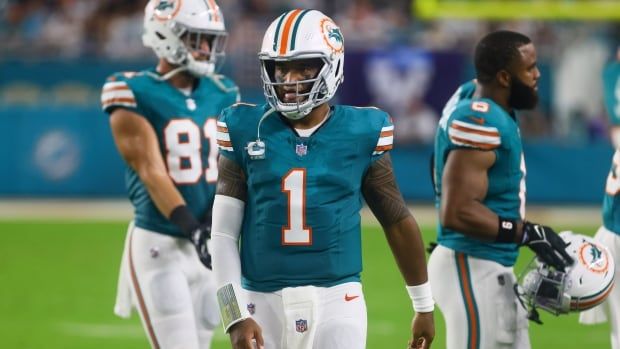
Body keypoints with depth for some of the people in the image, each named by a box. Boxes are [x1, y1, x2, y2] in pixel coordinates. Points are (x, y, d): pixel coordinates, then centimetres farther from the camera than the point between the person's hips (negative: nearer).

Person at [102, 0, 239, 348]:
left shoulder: (224, 94, 9)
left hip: (210, 243, 6)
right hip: (159, 244, -6)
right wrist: (192, 228, -27)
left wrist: (214, 224, -17)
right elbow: (151, 172, -15)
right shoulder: (132, 93, -8)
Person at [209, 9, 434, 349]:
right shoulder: (246, 132, 1)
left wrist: (424, 306, 17)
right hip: (264, 303, 1)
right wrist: (235, 315, -8)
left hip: (336, 303, -1)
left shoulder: (360, 133, 2)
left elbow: (397, 221, 12)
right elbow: (224, 233, 1)